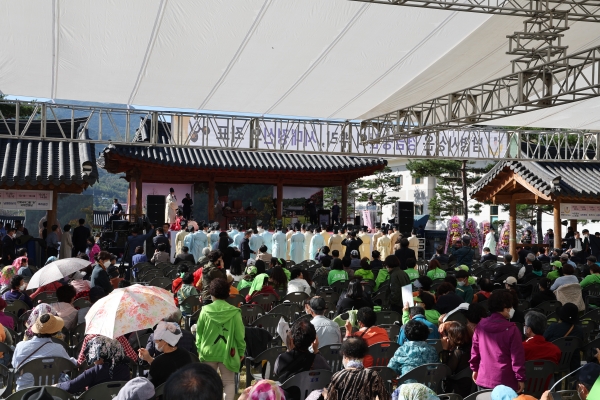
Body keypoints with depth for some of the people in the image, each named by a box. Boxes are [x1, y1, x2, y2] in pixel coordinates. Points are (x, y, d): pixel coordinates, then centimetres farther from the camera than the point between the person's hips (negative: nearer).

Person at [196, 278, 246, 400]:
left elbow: (199, 332, 3)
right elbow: (240, 334, -5)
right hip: (228, 352, -1)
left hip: (208, 352, 1)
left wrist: (199, 349, 16)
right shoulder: (234, 312, -10)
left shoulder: (205, 311, -6)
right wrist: (241, 351, 7)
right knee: (229, 382, 11)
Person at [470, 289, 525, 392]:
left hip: (484, 379, 5)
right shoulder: (511, 329, -15)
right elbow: (517, 356, -12)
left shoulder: (481, 325, -1)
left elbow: (475, 350, 8)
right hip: (504, 381, -5)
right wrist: (521, 378, -4)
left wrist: (474, 368, 20)